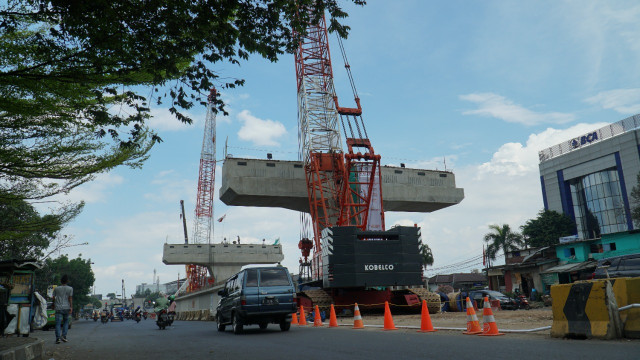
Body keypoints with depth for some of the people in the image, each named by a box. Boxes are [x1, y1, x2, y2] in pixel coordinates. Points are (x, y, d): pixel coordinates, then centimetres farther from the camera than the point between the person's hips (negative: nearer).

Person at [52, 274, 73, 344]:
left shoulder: (56, 289, 8)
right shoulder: (70, 288, 3)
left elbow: (53, 298, 12)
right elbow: (70, 298, -3)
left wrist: (53, 306, 27)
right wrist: (71, 308, -3)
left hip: (58, 308, 0)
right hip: (66, 308, 0)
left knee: (58, 323, -2)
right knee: (66, 322, 15)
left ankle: (58, 338, -11)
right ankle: (63, 335, 3)